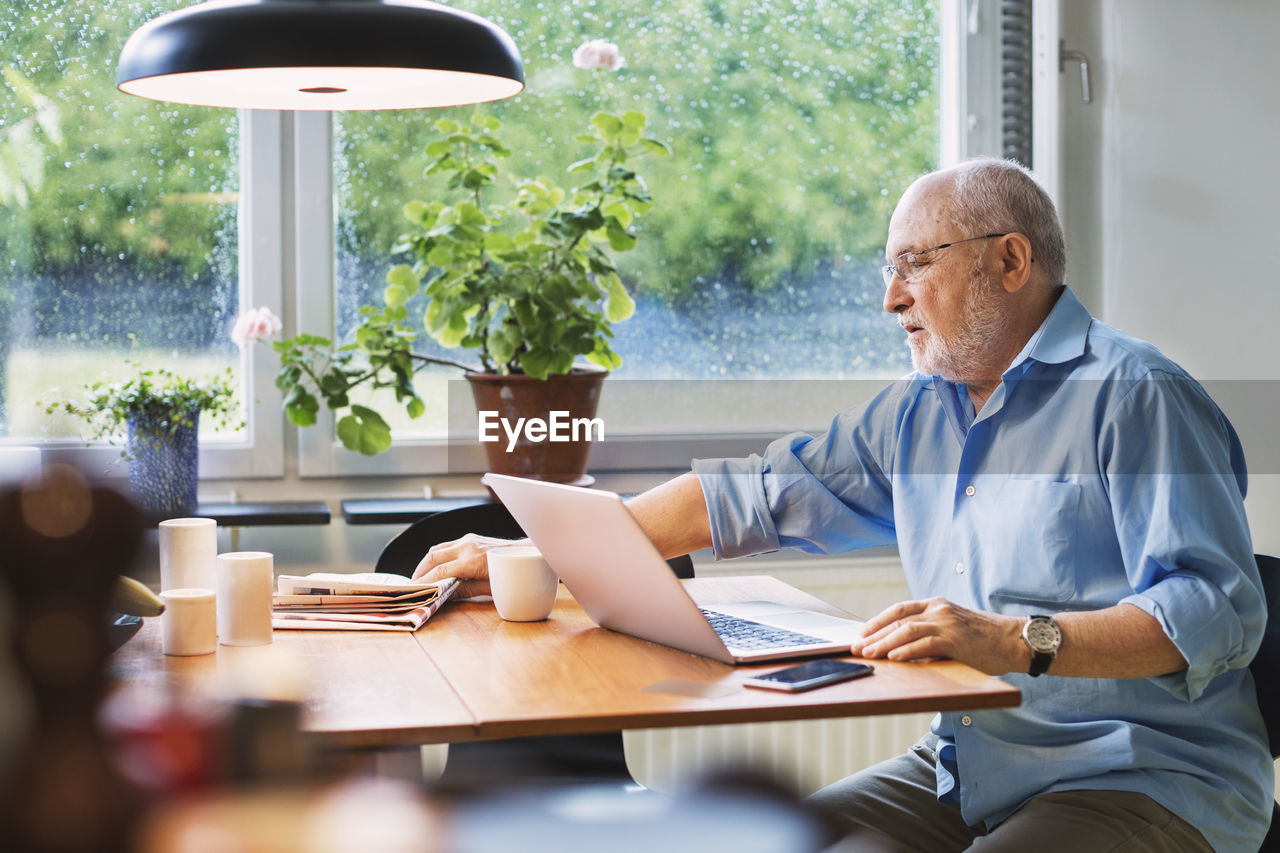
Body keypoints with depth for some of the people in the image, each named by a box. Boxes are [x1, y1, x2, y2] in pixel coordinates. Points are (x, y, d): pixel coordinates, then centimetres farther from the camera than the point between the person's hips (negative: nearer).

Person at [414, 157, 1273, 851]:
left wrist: (1023, 643, -32)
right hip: (961, 766, 7)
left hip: (1148, 781, -7)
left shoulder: (1135, 395, -9)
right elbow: (750, 495, 17)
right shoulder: (916, 413, 15)